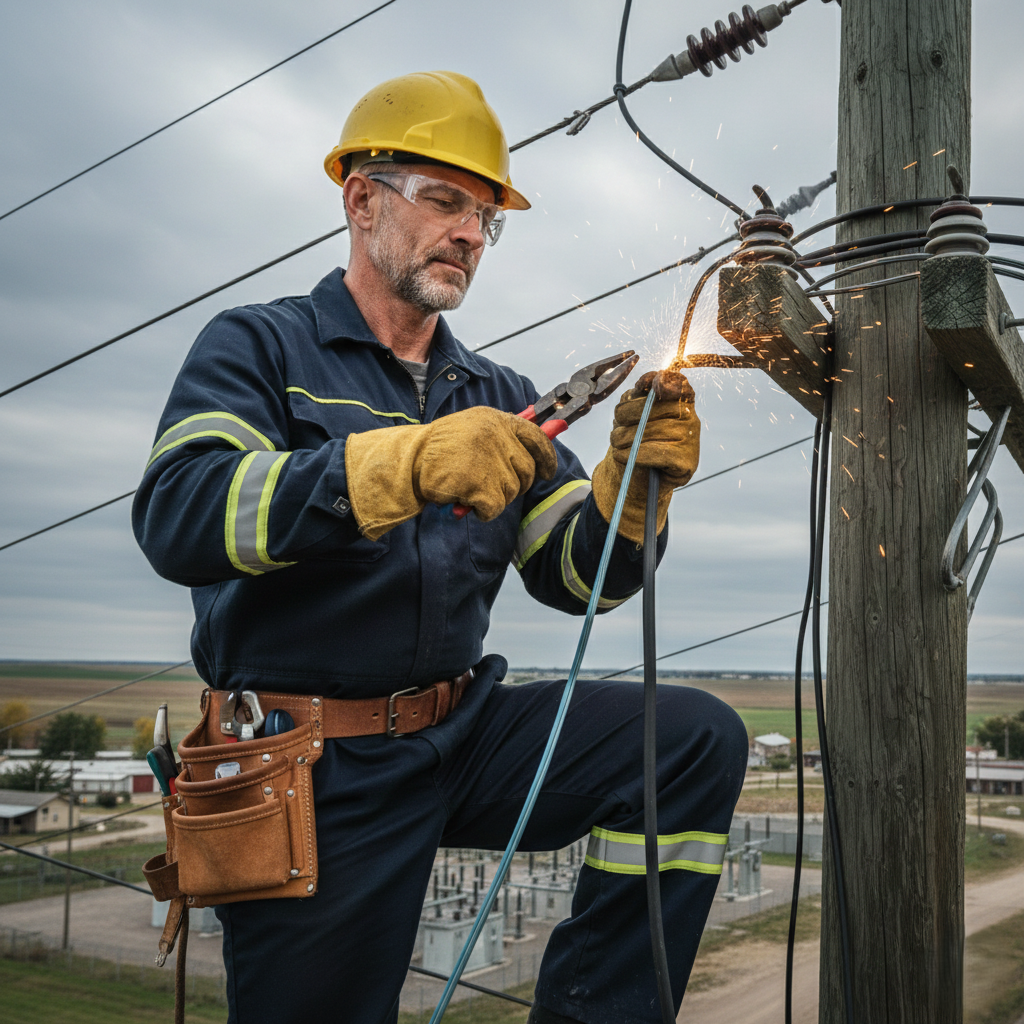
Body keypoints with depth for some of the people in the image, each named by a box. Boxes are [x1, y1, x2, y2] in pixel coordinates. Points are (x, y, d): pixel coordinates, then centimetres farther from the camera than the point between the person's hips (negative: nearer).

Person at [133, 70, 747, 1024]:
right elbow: (177, 517, -19)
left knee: (699, 737, -11)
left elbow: (573, 577, 7)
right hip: (319, 769, -4)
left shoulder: (497, 396, 13)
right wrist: (407, 463, -30)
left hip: (465, 731, 4)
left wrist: (633, 481, -14)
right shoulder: (259, 347, 0)